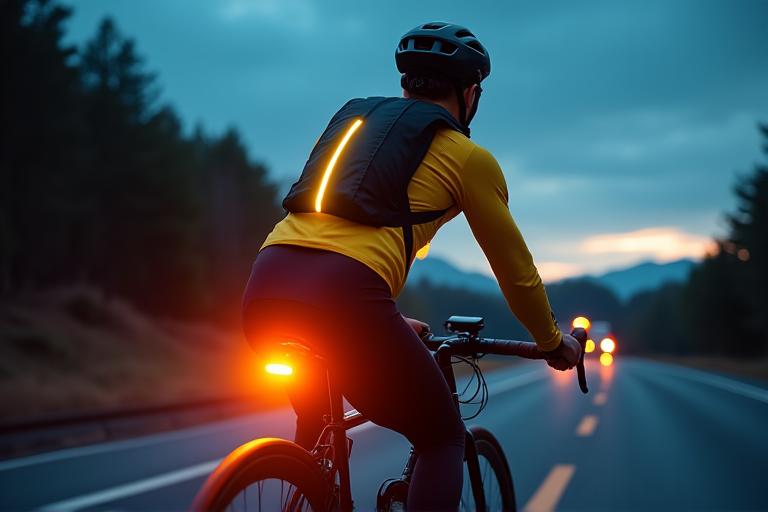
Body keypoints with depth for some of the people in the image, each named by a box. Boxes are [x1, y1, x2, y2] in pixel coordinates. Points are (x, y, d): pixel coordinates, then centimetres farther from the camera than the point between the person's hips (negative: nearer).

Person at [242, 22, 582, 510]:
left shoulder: (352, 118, 29)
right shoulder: (469, 157, 13)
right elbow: (516, 269, 20)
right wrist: (553, 341, 38)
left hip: (265, 285, 6)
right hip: (342, 296, -6)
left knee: (314, 430, 33)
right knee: (444, 439, 16)